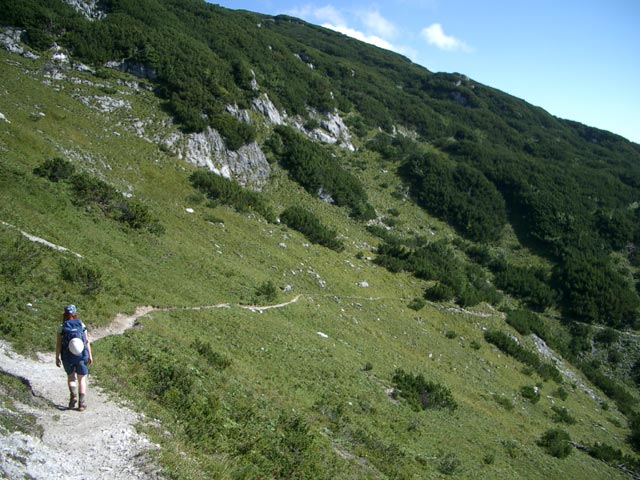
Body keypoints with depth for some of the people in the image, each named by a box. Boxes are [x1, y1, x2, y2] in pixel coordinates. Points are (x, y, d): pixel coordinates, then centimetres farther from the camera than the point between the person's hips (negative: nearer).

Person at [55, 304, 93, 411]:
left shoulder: (62, 327, -4)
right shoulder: (81, 325, 0)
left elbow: (58, 344, -6)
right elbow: (87, 341, -1)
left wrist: (57, 357, 2)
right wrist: (90, 355, 5)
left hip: (67, 356, 0)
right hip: (81, 355, 0)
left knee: (71, 377, 21)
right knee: (82, 379, 12)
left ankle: (73, 395, -2)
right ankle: (82, 403, 9)